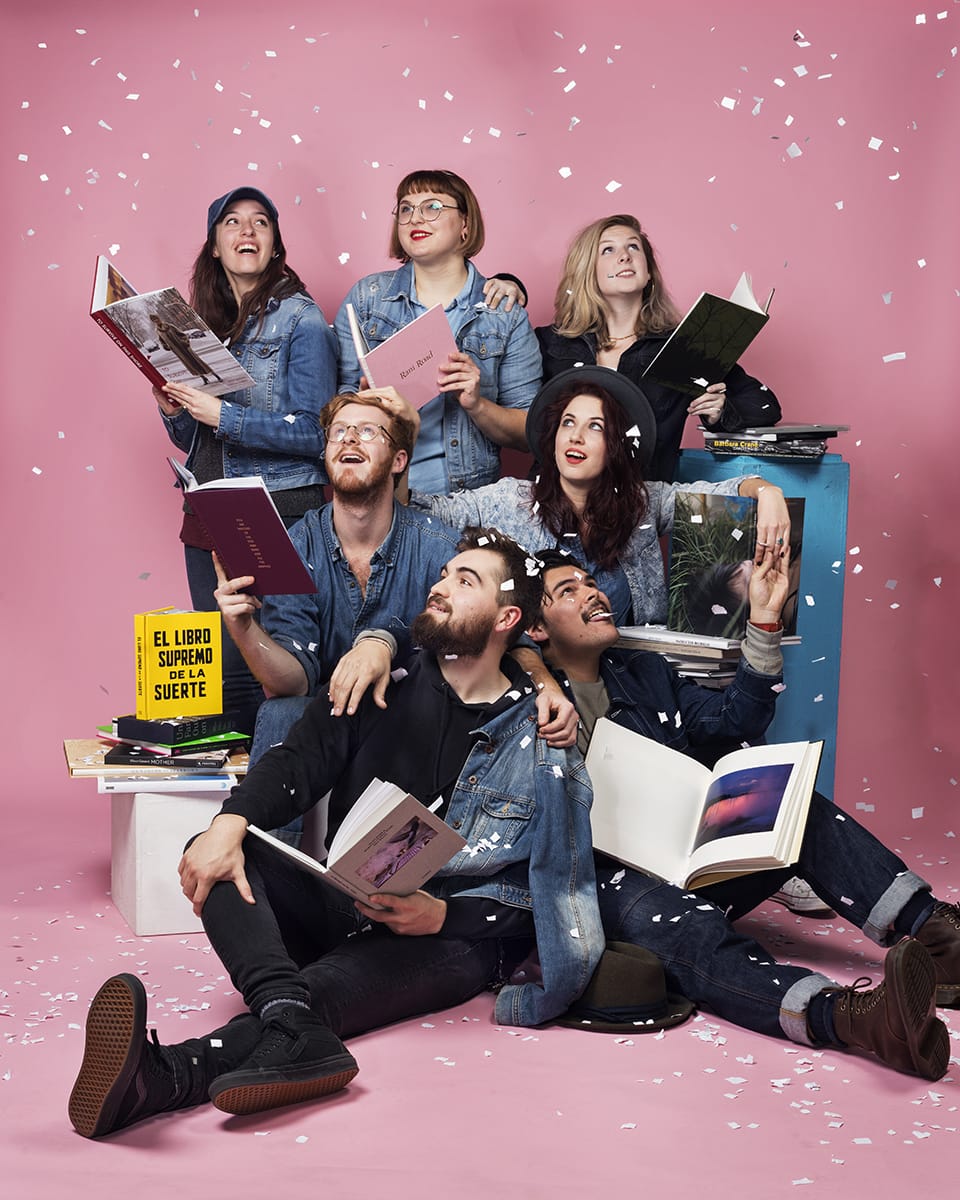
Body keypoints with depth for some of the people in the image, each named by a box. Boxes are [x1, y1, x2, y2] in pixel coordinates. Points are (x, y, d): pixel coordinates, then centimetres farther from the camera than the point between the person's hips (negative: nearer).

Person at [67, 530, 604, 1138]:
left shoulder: (540, 739, 0)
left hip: (452, 936, -4)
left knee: (324, 987, -35)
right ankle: (294, 1030, -49)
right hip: (344, 903, 5)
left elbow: (550, 890, -1)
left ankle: (165, 1075, -59)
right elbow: (300, 762, -3)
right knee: (216, 854, -22)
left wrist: (444, 916, -18)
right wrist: (229, 823, -24)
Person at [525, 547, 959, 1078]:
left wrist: (763, 620, 11)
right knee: (687, 923, -37)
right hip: (609, 879, -7)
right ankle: (843, 1016, -61)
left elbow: (736, 717, 17)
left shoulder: (645, 673, 21)